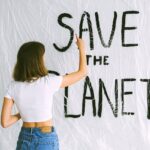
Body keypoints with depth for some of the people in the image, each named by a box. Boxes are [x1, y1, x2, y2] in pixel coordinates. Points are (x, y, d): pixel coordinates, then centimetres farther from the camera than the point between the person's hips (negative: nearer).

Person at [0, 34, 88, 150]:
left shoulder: (13, 86, -8)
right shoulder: (48, 82, -17)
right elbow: (83, 72, -5)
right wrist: (82, 49, 9)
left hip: (24, 139, 3)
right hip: (46, 140, -3)